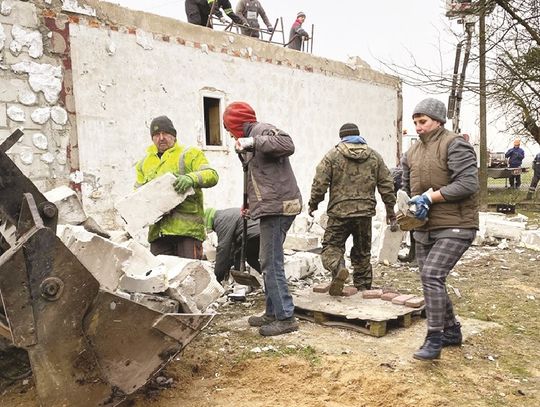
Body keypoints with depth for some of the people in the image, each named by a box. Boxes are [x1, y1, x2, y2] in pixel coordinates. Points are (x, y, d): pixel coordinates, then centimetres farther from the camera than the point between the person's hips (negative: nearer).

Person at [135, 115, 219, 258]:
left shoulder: (190, 154, 9)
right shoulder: (144, 163, 24)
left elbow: (212, 175, -3)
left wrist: (191, 178, -22)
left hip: (187, 227, -4)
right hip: (158, 230, 4)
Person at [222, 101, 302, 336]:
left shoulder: (261, 130, -7)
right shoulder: (253, 135, 23)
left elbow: (287, 145, -27)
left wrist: (253, 142, -24)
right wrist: (250, 203, 25)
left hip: (277, 207, -11)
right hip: (272, 207, 11)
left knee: (271, 263, -8)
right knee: (269, 262, 14)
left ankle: (285, 317, -2)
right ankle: (272, 313, 23)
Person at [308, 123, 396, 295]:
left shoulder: (332, 155, -1)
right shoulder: (374, 156, 9)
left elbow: (320, 183, -6)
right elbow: (386, 184, 9)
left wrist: (313, 204, 8)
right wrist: (390, 208, 18)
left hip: (339, 211, -3)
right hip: (365, 212, 3)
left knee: (331, 246, 6)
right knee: (362, 252, 16)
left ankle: (338, 269, -22)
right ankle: (363, 287, 22)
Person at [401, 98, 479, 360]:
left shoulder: (455, 145, -11)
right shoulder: (412, 152, 10)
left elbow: (468, 183, -21)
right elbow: (406, 188, 17)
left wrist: (430, 197, -23)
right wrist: (409, 206, -4)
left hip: (455, 227, -8)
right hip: (424, 228, 8)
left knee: (431, 275, -19)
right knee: (431, 280, 14)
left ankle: (434, 340, -6)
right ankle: (451, 331, 32)